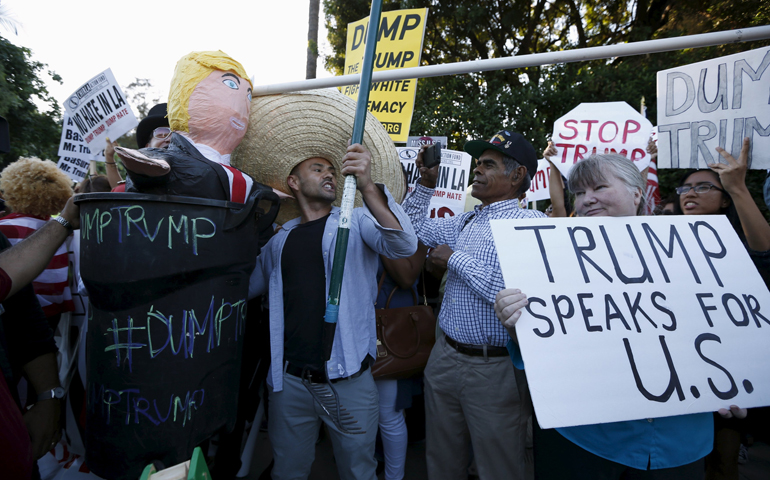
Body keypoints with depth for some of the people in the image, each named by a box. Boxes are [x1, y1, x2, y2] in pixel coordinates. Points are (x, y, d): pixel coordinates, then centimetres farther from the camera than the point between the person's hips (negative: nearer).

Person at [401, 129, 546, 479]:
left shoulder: (532, 224, -14)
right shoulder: (466, 222, 9)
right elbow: (416, 225, 24)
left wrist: (455, 259, -17)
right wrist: (427, 183, 8)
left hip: (495, 369, -7)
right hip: (445, 356, 7)